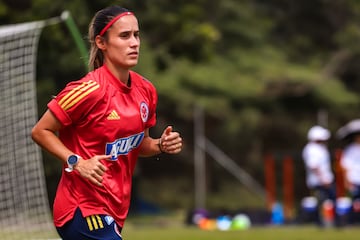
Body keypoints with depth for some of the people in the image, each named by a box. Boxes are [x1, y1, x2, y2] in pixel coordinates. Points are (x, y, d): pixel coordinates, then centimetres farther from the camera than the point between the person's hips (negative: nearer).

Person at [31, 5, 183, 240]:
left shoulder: (146, 90, 5)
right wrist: (77, 162, -22)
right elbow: (40, 131, -10)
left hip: (115, 211, 8)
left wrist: (161, 145, -1)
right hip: (84, 211, -8)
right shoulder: (89, 89, -17)